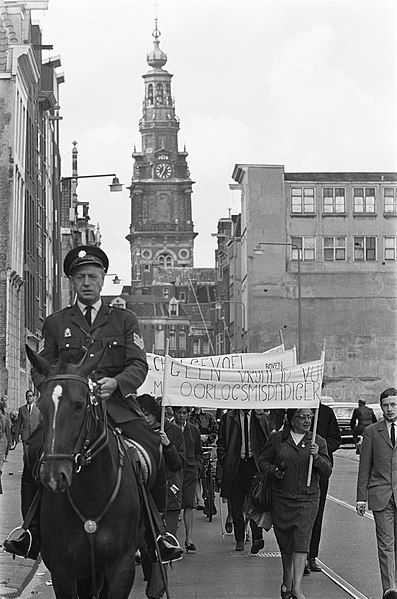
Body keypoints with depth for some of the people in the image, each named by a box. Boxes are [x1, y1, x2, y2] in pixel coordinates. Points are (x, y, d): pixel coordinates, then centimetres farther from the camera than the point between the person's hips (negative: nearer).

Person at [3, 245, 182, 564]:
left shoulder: (124, 320, 14)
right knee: (35, 451, -24)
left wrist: (116, 382, -19)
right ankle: (32, 531, -12)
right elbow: (40, 369, 14)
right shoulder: (55, 323, 16)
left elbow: (139, 364, 4)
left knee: (155, 451, -23)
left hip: (116, 402, 0)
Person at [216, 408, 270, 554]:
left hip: (255, 465, -1)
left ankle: (257, 538, -15)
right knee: (236, 506, 5)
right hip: (235, 465, 1)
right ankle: (239, 540, 14)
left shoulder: (261, 417, 7)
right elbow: (221, 445, 7)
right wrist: (220, 473, 3)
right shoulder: (228, 418, 6)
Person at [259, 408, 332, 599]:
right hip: (281, 499, 1)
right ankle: (287, 581, 31)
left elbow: (327, 471, 2)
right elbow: (263, 461, 11)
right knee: (285, 542, 10)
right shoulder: (277, 438, 4)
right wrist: (274, 470, -9)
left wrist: (317, 457, -17)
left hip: (307, 499, -1)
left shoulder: (318, 442, 5)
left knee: (301, 540, -13)